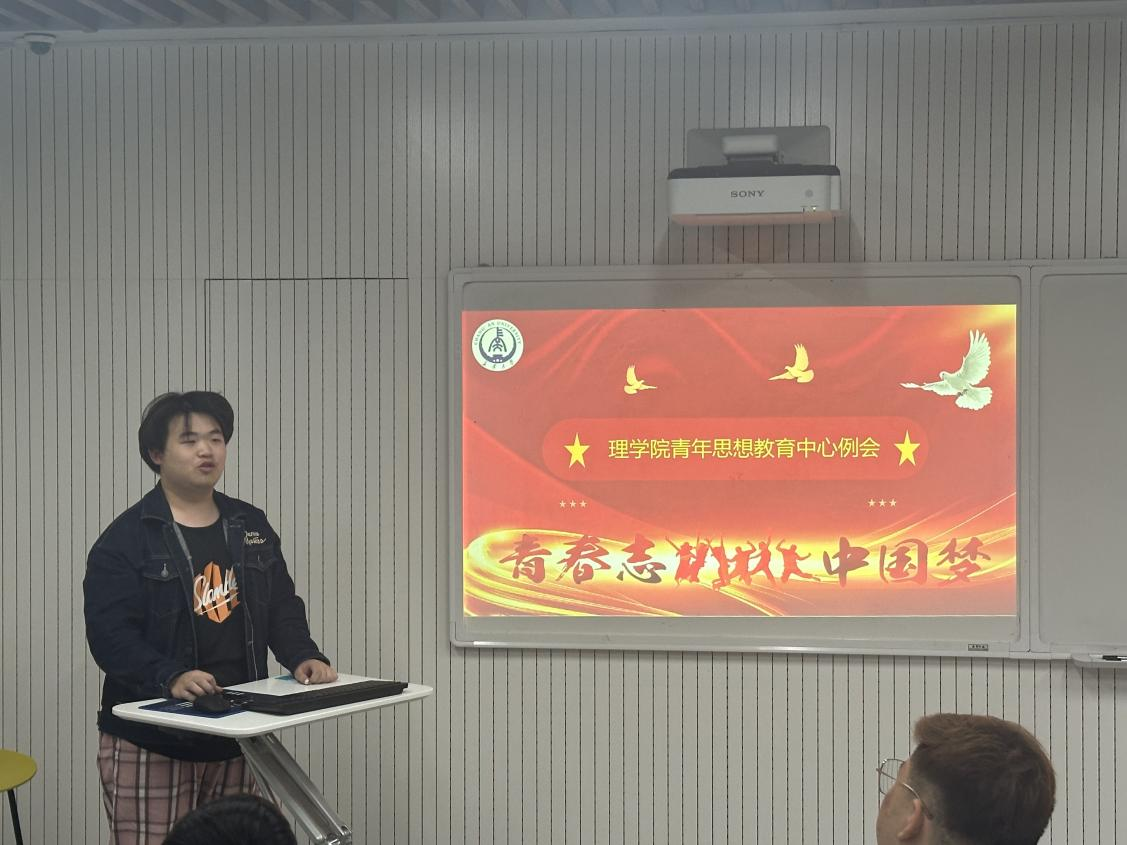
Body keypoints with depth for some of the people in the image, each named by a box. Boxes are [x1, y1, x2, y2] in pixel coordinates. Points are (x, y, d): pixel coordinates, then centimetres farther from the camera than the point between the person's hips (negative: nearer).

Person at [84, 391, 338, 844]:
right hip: (150, 745, -5)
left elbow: (282, 607, 16)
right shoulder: (125, 539, -6)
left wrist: (303, 656, -4)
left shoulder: (251, 527, 13)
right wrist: (170, 678, -29)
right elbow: (110, 634, -14)